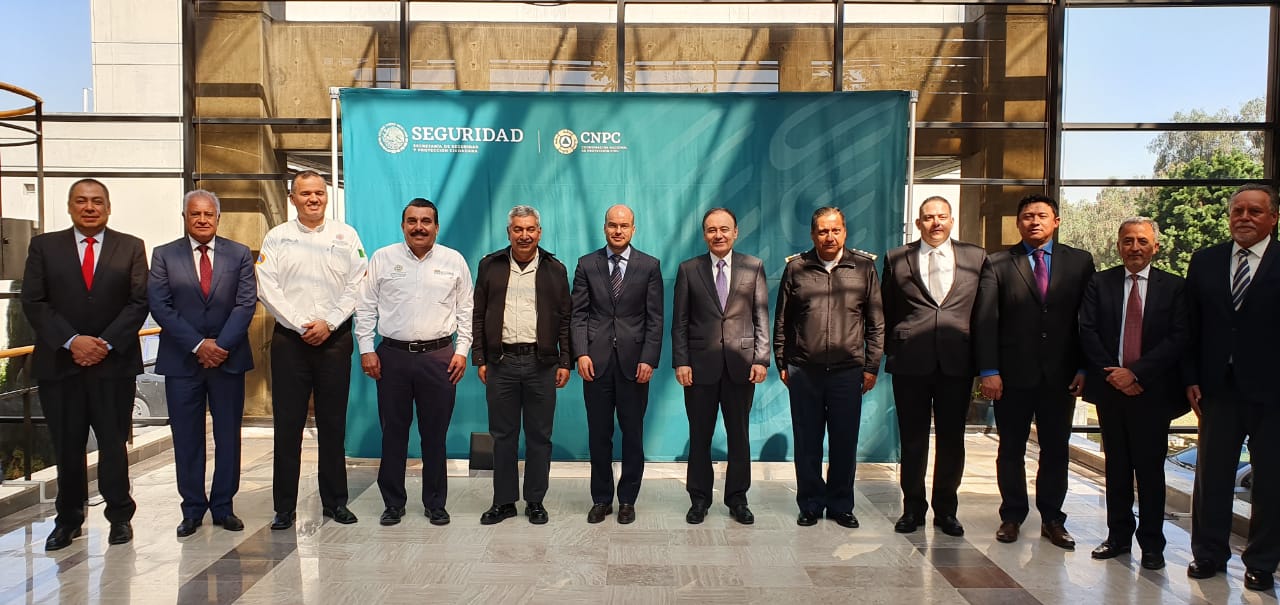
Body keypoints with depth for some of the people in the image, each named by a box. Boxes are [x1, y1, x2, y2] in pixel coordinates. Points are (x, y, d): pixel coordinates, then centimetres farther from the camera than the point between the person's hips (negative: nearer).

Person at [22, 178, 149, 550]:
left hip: (114, 362, -1)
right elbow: (33, 302, 0)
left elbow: (139, 302, -1)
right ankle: (68, 519, 22)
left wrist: (106, 343, -11)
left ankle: (120, 516, 17)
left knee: (114, 443, 5)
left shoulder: (130, 247, 5)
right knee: (66, 447, 8)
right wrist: (71, 341, -12)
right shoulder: (44, 246, 7)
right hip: (59, 363, 1)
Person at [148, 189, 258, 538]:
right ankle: (192, 509, 17)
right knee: (186, 439, 6)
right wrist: (198, 345, -13)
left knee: (228, 436, 6)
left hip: (228, 358, 0)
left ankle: (223, 506, 17)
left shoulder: (239, 254, 5)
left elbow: (246, 303, -2)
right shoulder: (164, 256, 5)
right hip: (181, 362, 0)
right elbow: (160, 306, -4)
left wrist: (221, 345, -13)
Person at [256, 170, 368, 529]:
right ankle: (284, 507, 10)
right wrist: (301, 324, -10)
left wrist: (328, 323, -9)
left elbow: (357, 286, 1)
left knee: (333, 423, 6)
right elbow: (267, 288, -2)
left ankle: (335, 502, 16)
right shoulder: (277, 237, 7)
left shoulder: (346, 235, 8)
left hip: (335, 339, 0)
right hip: (289, 339, 0)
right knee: (287, 424, 1)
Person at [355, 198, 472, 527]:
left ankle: (435, 504, 18)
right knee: (393, 432, 7)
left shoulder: (454, 261, 4)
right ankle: (393, 503, 20)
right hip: (392, 355, 0)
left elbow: (465, 310, 7)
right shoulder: (382, 258, 3)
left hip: (439, 356, 0)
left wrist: (462, 350, 0)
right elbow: (365, 307, 5)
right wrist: (366, 349, -1)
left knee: (435, 434, 6)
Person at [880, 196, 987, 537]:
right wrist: (892, 352, 3)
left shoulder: (976, 258, 8)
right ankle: (913, 507, 21)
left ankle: (946, 509, 23)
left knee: (951, 439, 8)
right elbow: (887, 311, 9)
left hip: (957, 363, 1)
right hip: (911, 362, -1)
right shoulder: (896, 259, 6)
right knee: (913, 439, 7)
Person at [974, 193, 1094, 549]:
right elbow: (985, 320, -4)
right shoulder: (998, 264, 1)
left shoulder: (1079, 262, 6)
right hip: (1013, 373, -1)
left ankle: (1052, 519, 23)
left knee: (1056, 450, 10)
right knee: (1011, 449, 9)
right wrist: (988, 370, -11)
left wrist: (1084, 367, -4)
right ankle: (1012, 516, 22)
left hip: (1061, 374, 1)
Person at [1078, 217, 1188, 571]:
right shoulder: (1099, 283, 6)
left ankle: (1151, 544, 14)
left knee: (1150, 468, 3)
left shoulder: (1174, 287, 2)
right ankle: (1118, 536, 21)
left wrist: (1136, 372, -14)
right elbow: (1087, 332, 0)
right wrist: (1112, 373, -10)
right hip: (1110, 387, 2)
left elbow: (1179, 339, -6)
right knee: (1117, 466, 11)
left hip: (1152, 390, -2)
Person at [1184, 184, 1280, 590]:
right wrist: (1191, 379, 1)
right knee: (1211, 474, 10)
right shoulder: (1205, 261, 6)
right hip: (1218, 388, 3)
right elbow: (1191, 325, 6)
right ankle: (1209, 553, 24)